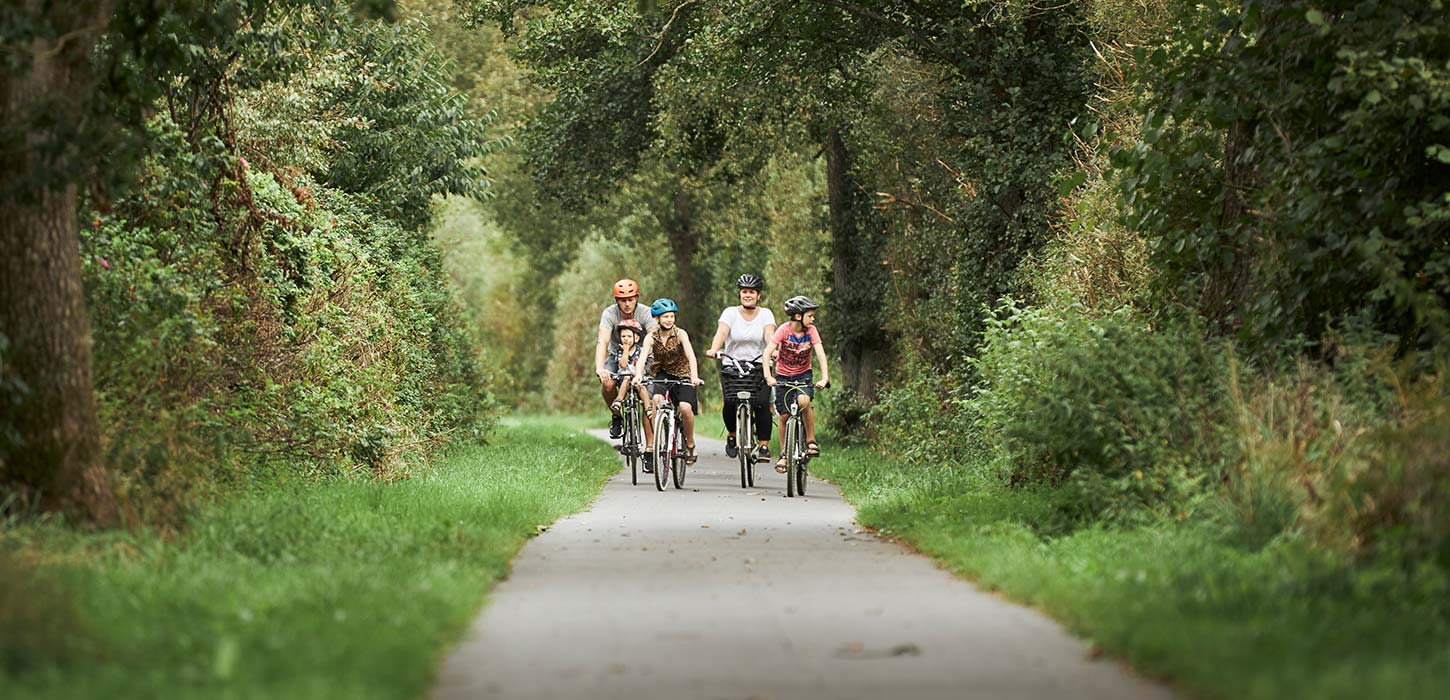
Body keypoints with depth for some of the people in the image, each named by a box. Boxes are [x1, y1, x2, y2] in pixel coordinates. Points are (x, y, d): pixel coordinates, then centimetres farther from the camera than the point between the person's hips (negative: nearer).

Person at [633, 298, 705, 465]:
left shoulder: (680, 334, -15)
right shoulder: (651, 337, -10)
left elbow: (690, 355, -28)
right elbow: (643, 356, -25)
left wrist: (694, 376, -44)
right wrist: (638, 374, -46)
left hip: (683, 375, -1)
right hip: (662, 374, 1)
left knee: (685, 407, -24)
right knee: (656, 399, -29)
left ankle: (690, 445, -1)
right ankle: (650, 443, -22)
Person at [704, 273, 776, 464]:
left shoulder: (766, 314, 4)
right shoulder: (730, 313, 1)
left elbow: (769, 334, -14)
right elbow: (721, 332, -16)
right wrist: (713, 350, -36)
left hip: (758, 366, 0)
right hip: (731, 365, 0)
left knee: (762, 404, -20)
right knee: (730, 402, -22)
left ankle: (764, 446, -10)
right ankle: (732, 435, 7)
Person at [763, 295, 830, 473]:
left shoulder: (811, 330, -13)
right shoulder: (784, 330, -19)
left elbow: (820, 353, -21)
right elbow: (767, 352, -26)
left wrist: (824, 377, -35)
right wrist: (768, 376, -39)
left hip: (803, 374, 0)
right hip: (783, 376, 0)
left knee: (804, 401, -30)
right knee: (784, 416, 0)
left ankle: (811, 441, -13)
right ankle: (784, 455, 18)